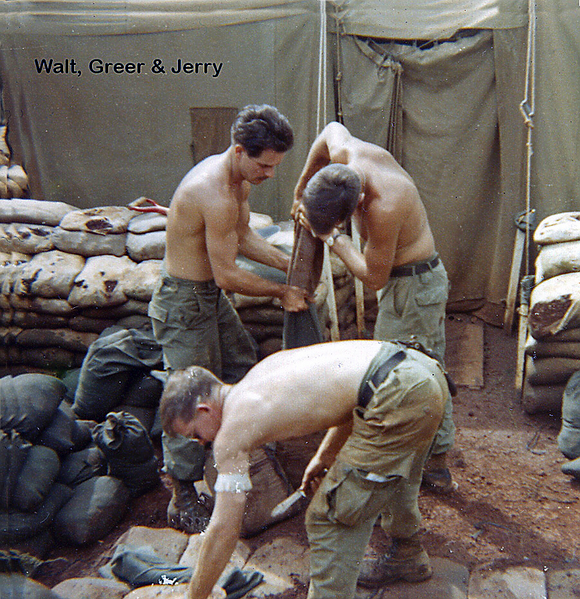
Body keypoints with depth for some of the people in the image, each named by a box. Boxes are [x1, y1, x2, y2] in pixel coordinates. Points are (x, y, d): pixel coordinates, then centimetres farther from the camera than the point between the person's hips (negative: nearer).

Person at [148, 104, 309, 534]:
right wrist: (282, 292, -14)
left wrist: (289, 264, 3)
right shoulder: (215, 195, -30)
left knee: (244, 364, 23)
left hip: (209, 294, 10)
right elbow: (228, 275, -26)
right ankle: (183, 501, 17)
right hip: (183, 304, -10)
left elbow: (244, 237, 13)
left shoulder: (238, 179, 1)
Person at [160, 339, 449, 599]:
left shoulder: (232, 429, -3)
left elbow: (224, 528, 2)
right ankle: (409, 556, 61)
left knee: (330, 518, 5)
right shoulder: (263, 372, 20)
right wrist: (325, 455, 32)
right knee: (393, 471, 36)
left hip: (400, 396, -10)